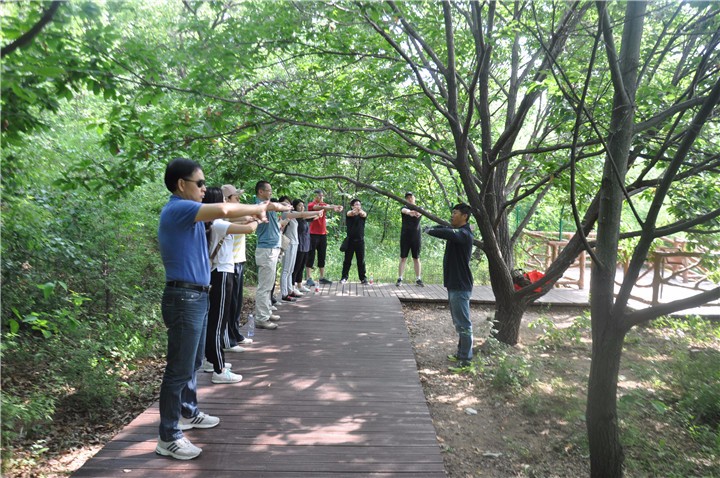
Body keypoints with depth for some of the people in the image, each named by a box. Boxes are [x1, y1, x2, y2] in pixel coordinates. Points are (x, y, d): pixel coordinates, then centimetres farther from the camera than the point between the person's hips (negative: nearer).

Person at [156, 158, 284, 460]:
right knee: (179, 369, -2)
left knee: (193, 363, 23)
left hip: (196, 296, 11)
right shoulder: (177, 209, -18)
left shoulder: (186, 212, 15)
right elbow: (223, 210, -31)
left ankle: (188, 413, 40)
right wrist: (257, 208, -17)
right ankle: (168, 438, 8)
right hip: (184, 298, -11)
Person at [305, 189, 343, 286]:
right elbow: (320, 207, -25)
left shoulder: (324, 204, 12)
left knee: (322, 257, 11)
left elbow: (330, 206, -10)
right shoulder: (311, 205, -6)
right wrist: (332, 207, -40)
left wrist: (337, 207, -32)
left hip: (323, 234, 6)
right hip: (313, 234, -6)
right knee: (311, 257, -2)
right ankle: (309, 279, 0)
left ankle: (322, 278, 19)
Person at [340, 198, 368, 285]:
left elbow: (364, 214, -19)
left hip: (360, 240, 1)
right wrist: (355, 211, -48)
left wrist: (360, 210, -45)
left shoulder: (363, 214, 5)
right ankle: (344, 277, 15)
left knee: (361, 260, 4)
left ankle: (363, 278, 10)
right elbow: (350, 213, -23)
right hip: (350, 240, -1)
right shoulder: (350, 213, 2)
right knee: (347, 260, 5)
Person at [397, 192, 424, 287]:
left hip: (416, 237, 1)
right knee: (403, 258, 0)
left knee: (416, 258, 6)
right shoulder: (405, 208, 1)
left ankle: (418, 279, 11)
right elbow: (404, 210, -24)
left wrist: (418, 213, -46)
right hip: (405, 236, -1)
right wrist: (409, 212, -50)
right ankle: (399, 279, 1)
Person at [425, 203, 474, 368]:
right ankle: (461, 353, 29)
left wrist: (430, 230, -22)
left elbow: (446, 233, -37)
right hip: (454, 284, 10)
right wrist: (432, 228, -4)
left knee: (463, 323, -4)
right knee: (458, 322, 18)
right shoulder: (457, 232, 15)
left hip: (460, 286, -10)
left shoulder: (463, 234, -20)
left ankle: (465, 360, 1)